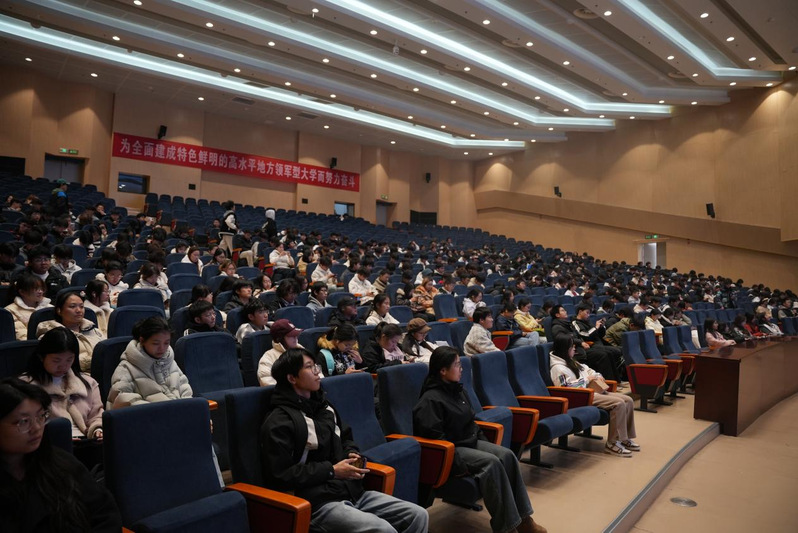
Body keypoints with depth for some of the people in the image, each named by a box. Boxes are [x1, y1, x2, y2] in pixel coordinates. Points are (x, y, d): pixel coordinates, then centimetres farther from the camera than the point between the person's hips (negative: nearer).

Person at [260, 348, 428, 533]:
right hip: (318, 503, -8)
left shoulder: (323, 405, 17)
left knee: (418, 516, -2)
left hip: (352, 491, 8)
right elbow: (280, 476, -15)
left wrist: (352, 454, 6)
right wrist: (331, 471, -14)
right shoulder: (279, 422, -9)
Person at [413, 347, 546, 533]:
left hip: (471, 442, 8)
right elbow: (435, 437, -22)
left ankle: (523, 518, -11)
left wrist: (484, 443, 10)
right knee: (491, 463, -28)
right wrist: (459, 462, -21)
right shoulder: (430, 400, -17)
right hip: (452, 450, -8)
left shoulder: (457, 390, 11)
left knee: (507, 455, -14)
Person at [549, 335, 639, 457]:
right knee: (618, 404, -25)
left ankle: (625, 438, 7)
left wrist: (597, 376, 8)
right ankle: (612, 443, -18)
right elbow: (568, 386, -22)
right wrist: (587, 379, -12)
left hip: (592, 390, 11)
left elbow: (586, 369, 29)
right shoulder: (557, 367, -12)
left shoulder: (570, 362, 20)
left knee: (628, 401, 0)